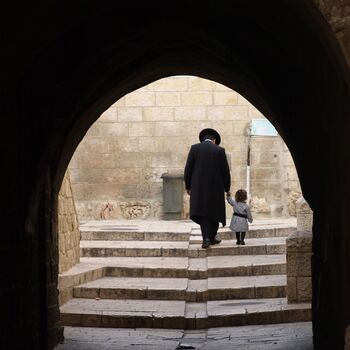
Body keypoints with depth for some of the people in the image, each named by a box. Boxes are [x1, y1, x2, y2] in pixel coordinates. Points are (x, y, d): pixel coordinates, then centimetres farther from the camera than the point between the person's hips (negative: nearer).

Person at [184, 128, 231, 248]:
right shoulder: (219, 150, 1)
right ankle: (212, 237, 22)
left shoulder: (194, 148, 2)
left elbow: (188, 169, -1)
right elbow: (225, 172, 1)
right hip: (215, 188, 0)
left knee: (202, 212, 1)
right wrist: (227, 189, 12)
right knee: (214, 212, 15)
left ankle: (206, 238, -15)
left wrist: (188, 186, 8)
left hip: (198, 187, 0)